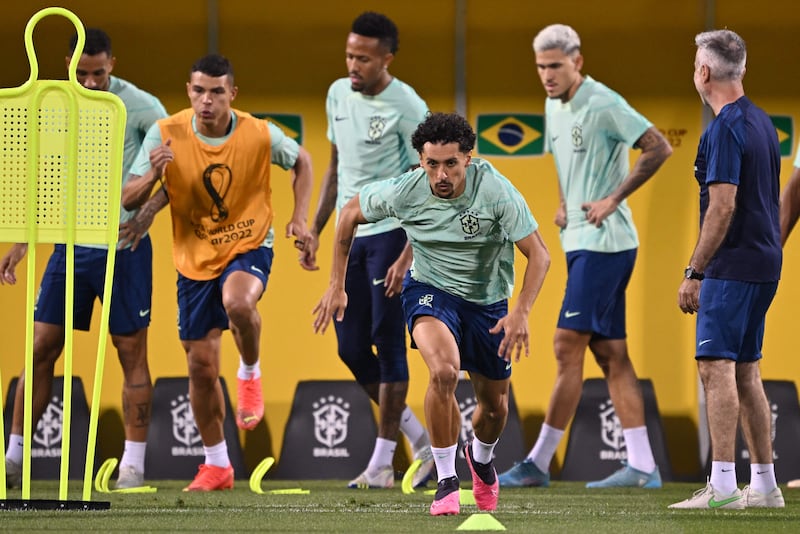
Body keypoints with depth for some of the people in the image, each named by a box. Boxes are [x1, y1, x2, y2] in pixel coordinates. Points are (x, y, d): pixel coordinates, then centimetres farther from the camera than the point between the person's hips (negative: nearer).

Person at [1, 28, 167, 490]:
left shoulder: (139, 106, -9)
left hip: (124, 247, -4)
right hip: (71, 246, 4)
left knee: (132, 353, -1)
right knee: (41, 349, 1)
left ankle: (134, 465, 4)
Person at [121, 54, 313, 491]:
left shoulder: (260, 135, -14)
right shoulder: (165, 134, -12)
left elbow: (301, 162, 8)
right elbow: (128, 200, -10)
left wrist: (299, 217, -5)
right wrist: (152, 176, -31)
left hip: (249, 246, -2)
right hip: (195, 258, 3)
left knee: (237, 301, -37)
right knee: (201, 364, 4)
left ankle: (250, 375, -5)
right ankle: (216, 464, 22)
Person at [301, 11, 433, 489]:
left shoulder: (408, 107, -12)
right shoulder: (339, 94, 9)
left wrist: (408, 256, -20)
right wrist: (316, 230, 16)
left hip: (390, 233, -7)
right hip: (349, 235, 7)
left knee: (387, 342, -7)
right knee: (352, 348, 6)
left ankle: (382, 463, -1)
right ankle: (421, 443, 18)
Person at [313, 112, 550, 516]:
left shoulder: (495, 190, -26)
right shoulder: (404, 192, -22)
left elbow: (538, 253, -21)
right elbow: (350, 214, -2)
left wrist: (521, 312, -35)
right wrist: (336, 285, -1)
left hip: (488, 301, 1)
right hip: (430, 290, -1)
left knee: (494, 409, 11)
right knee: (444, 370, -32)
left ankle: (481, 458, 50)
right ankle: (446, 481, -18)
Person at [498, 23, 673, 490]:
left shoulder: (604, 105, -14)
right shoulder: (554, 107, 14)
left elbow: (659, 149, -18)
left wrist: (613, 199, -17)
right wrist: (565, 204, 13)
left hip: (604, 243, -10)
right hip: (581, 242, 10)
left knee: (568, 346, -9)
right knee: (612, 354, 6)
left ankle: (538, 463, -8)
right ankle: (642, 466, 6)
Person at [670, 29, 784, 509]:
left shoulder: (726, 128, -15)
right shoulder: (761, 122, 15)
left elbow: (723, 206, -20)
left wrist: (694, 272, -16)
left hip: (733, 267, -10)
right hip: (764, 263, 10)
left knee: (717, 366, -12)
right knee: (746, 371, 13)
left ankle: (723, 485, -18)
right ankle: (765, 485, 14)